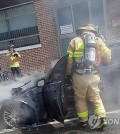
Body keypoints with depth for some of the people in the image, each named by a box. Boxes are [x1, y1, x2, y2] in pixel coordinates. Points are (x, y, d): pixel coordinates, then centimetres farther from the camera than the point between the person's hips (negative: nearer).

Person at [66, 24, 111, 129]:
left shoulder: (75, 41, 3)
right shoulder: (99, 41, 7)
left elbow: (69, 60, 0)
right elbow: (107, 58, 5)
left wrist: (68, 74, 12)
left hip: (79, 76, -1)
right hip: (93, 75, 2)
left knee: (80, 98, 15)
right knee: (96, 97, 17)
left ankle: (83, 120, 22)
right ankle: (102, 118, 9)